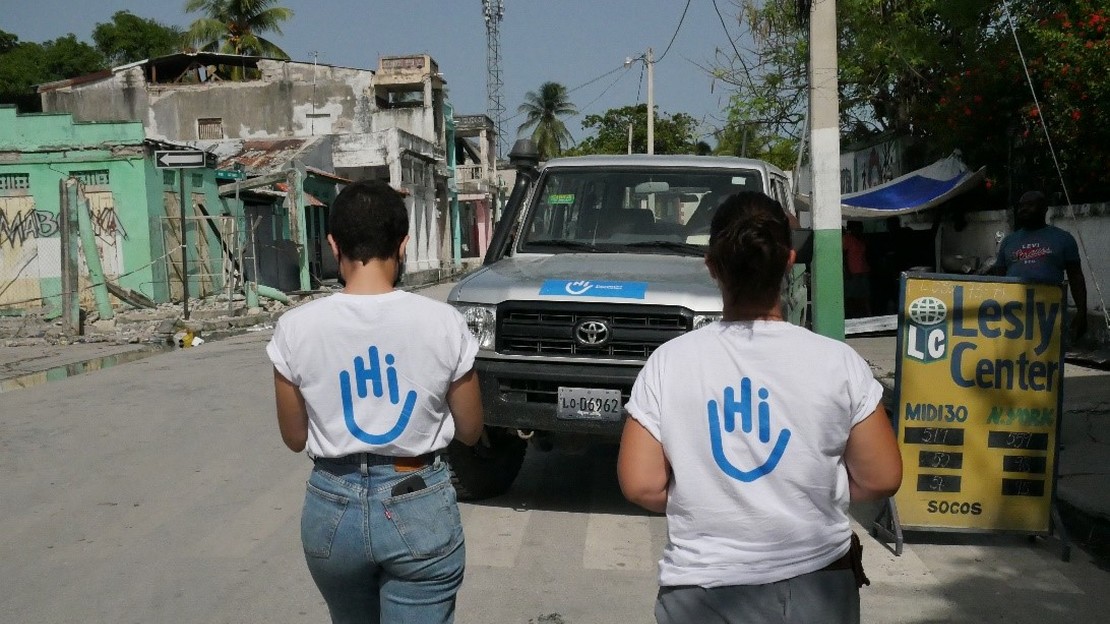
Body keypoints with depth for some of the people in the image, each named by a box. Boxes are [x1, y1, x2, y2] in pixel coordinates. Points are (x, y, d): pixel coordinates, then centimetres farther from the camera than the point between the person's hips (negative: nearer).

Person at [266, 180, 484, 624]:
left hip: (332, 507, 2)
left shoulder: (295, 328, -9)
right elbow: (470, 431, 0)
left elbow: (295, 438, 3)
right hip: (420, 507, -2)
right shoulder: (443, 322, -11)